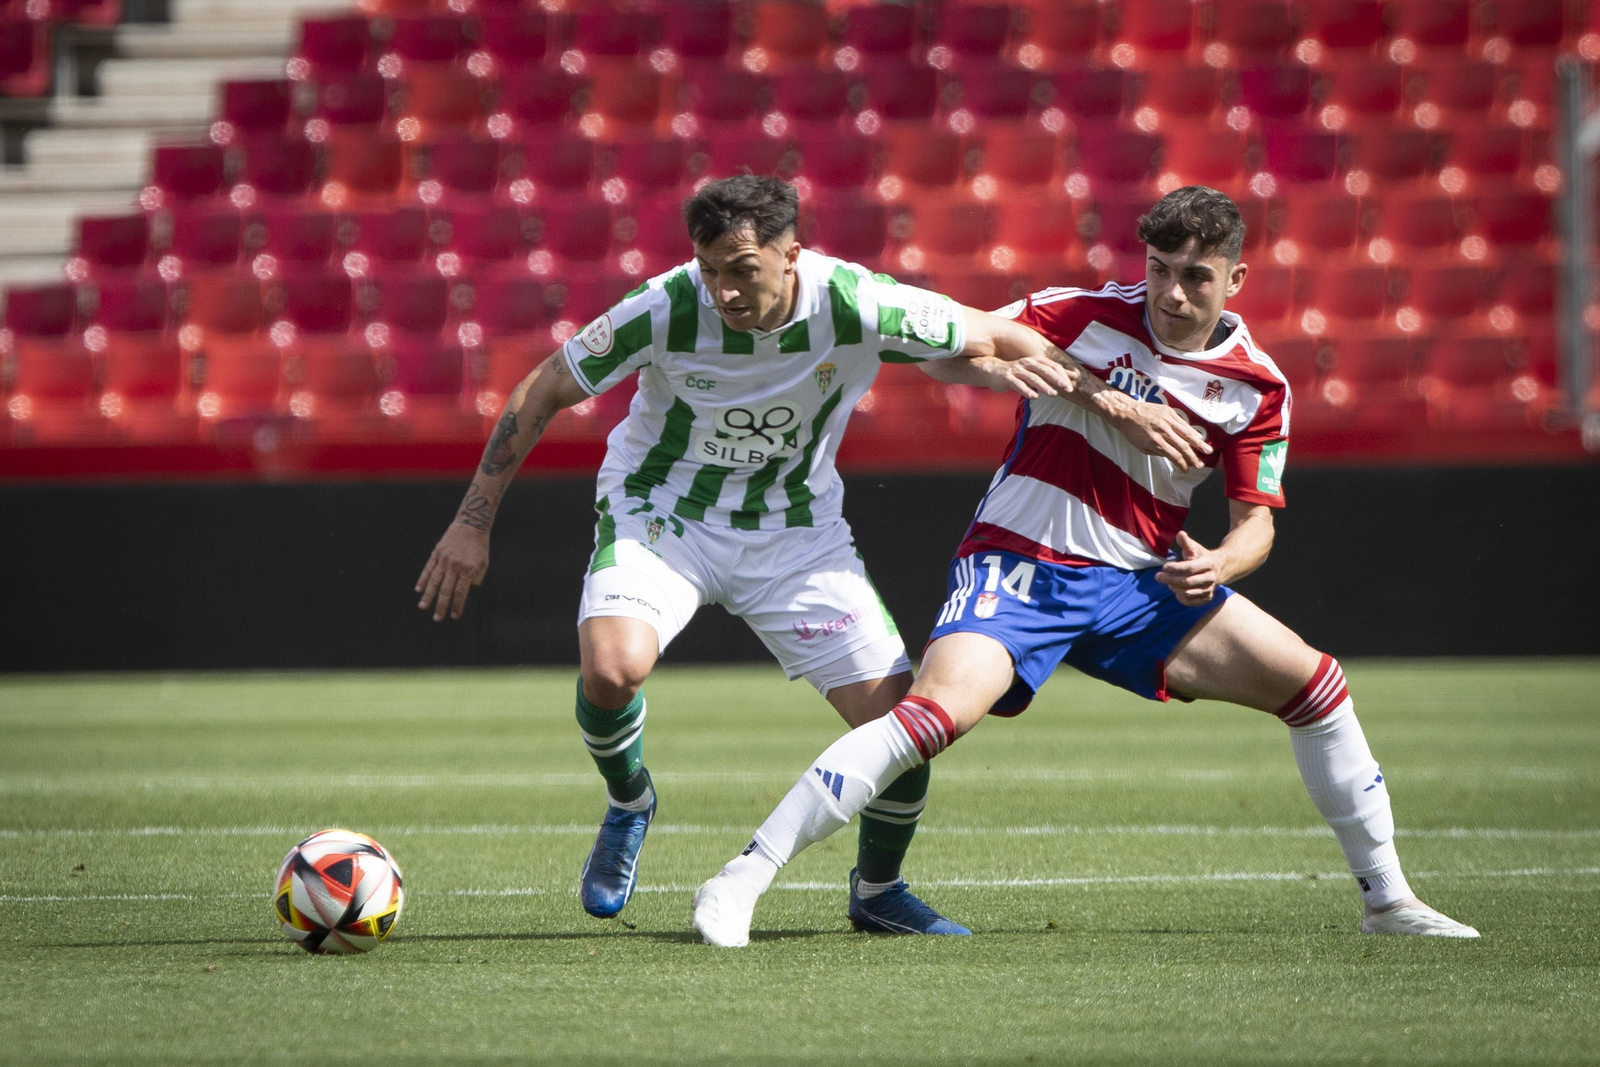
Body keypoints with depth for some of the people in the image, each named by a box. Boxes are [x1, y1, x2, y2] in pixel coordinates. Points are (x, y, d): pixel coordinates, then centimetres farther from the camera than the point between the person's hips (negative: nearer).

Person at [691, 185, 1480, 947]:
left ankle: (1387, 900, 14)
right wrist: (1080, 384, -22)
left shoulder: (1256, 385, 0)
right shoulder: (1084, 316, -8)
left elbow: (1256, 521, 2)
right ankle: (740, 883, -27)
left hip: (1138, 585, 5)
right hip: (1017, 565, -5)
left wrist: (1219, 563, -23)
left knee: (1314, 683, -2)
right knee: (941, 710, -29)